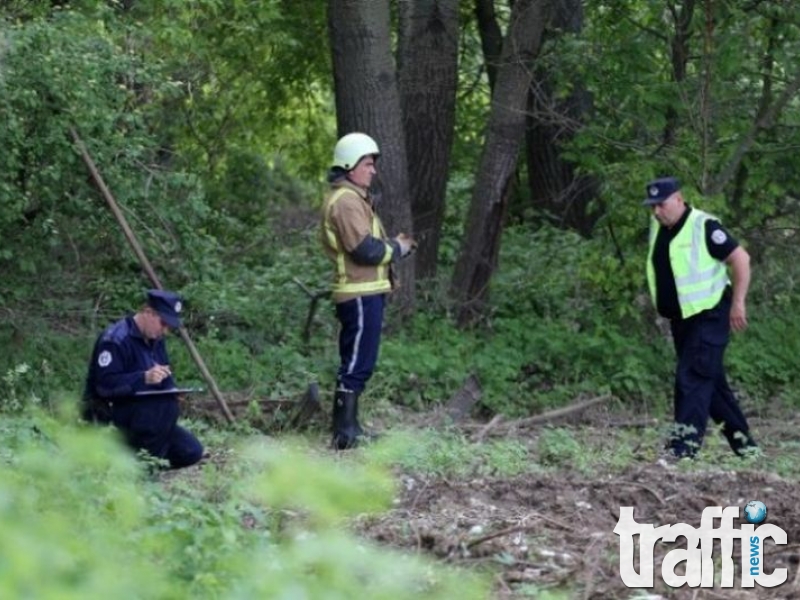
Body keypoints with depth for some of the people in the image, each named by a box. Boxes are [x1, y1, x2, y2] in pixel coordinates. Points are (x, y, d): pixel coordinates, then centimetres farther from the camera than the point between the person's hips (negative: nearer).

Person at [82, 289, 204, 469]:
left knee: (191, 452, -3)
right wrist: (144, 378, -38)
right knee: (166, 405, -34)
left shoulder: (155, 340, 11)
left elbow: (164, 385, 18)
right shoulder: (115, 339, -17)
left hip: (144, 414, 9)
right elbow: (105, 385, -27)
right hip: (110, 413, -9)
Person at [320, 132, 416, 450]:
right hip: (360, 294, -11)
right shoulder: (346, 201, -16)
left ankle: (348, 426, 20)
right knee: (357, 363, -10)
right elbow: (365, 249, -22)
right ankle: (344, 432, -10)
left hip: (365, 292, 11)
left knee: (356, 363, 15)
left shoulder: (353, 198, 19)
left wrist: (392, 244, 8)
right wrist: (397, 249, -7)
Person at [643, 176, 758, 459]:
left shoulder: (703, 226, -16)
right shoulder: (658, 227, 7)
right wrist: (663, 306, 19)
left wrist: (738, 303, -17)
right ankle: (741, 439, 21)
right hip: (680, 317, 8)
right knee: (711, 379, 12)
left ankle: (685, 444, -19)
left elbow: (740, 258, -15)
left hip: (709, 316, -8)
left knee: (693, 377, -15)